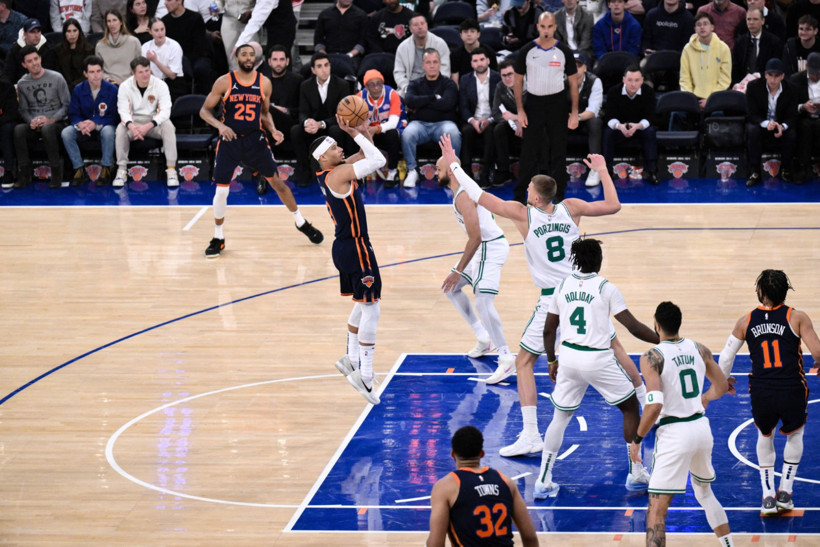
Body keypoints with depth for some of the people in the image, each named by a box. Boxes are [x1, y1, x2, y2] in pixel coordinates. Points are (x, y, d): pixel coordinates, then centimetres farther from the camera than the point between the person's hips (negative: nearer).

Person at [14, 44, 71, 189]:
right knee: (18, 129, -31)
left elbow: (66, 105, -1)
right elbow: (23, 110, 10)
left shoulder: (56, 78, 0)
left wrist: (51, 120, -15)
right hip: (34, 125, 3)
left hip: (55, 123, -3)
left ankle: (56, 172, -27)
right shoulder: (22, 84, 9)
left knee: (47, 129, -39)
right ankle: (25, 173, -23)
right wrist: (31, 121, -12)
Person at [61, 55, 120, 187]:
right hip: (84, 129, 3)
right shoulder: (78, 89, -1)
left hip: (104, 126, -3)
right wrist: (80, 124, -26)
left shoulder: (112, 89, -9)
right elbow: (73, 114, -1)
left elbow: (114, 116, -11)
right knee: (66, 133, -26)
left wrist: (95, 124, -26)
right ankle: (79, 170, -20)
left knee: (108, 131, -39)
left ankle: (106, 170, -25)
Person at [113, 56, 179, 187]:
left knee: (168, 126, -33)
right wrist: (131, 126, -34)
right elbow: (124, 111, -11)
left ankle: (171, 170, -31)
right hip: (134, 121, 1)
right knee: (121, 128, -31)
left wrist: (148, 126, -32)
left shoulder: (160, 85, -9)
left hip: (155, 122, -1)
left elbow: (165, 111, -16)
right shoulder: (125, 87, -5)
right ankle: (121, 170, -24)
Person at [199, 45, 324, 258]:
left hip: (255, 139, 2)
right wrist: (220, 125, -22)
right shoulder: (224, 82, -8)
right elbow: (204, 111, -4)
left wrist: (273, 130, -5)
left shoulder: (264, 83, -1)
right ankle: (218, 238, 14)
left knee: (277, 181, 7)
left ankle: (301, 223, 25)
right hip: (229, 140, -2)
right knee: (221, 190, -3)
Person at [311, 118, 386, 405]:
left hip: (345, 248, 10)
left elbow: (366, 156, 16)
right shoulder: (338, 174, -20)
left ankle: (352, 358, 31)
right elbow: (377, 160, -21)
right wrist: (355, 133, -15)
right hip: (355, 248, -10)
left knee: (363, 303, 24)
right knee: (370, 308, -6)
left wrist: (363, 133, 0)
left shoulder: (333, 172, 8)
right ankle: (365, 375, -6)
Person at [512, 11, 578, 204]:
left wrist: (574, 112, -3)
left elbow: (573, 82, 3)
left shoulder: (564, 51, -2)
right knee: (529, 152, 2)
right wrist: (520, 111, -3)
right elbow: (518, 81, 4)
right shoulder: (526, 51, -2)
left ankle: (559, 194, 11)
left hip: (557, 104, 0)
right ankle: (519, 194, 11)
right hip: (533, 103, 0)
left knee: (558, 152, 3)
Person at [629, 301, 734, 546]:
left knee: (657, 508, -5)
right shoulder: (699, 349, 6)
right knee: (705, 492, 30)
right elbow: (722, 386, 19)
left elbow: (655, 405, -22)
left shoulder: (651, 358, -12)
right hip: (701, 427, 6)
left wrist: (637, 439, -8)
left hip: (674, 434, -6)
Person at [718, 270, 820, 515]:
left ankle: (768, 497, 23)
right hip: (792, 392, -1)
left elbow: (725, 358, 10)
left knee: (765, 437, 30)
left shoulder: (746, 322, 5)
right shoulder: (797, 317, -2)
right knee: (795, 435, 30)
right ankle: (785, 492, 26)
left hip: (761, 395, 1)